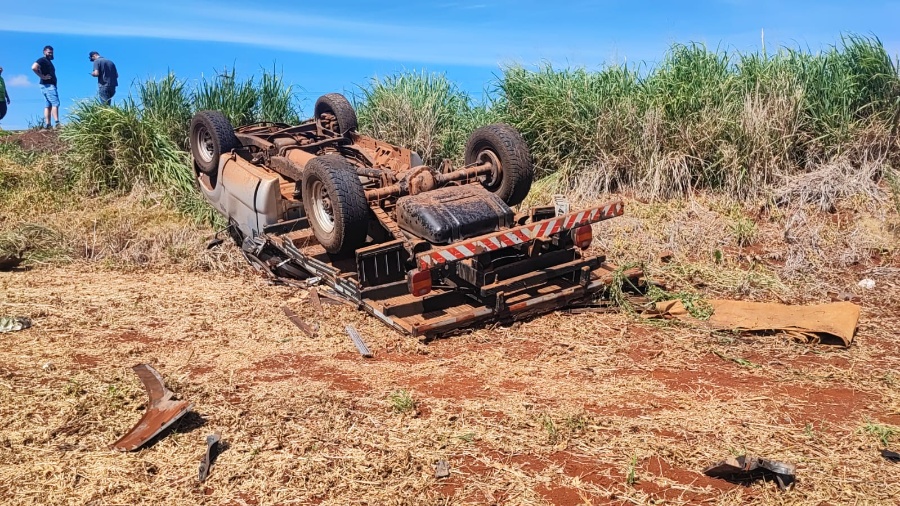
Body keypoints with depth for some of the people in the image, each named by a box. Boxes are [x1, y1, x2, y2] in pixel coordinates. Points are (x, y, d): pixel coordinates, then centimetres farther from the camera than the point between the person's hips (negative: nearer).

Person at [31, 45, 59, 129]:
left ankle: (47, 124, 2)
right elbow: (34, 67, -20)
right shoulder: (42, 60, -6)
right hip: (48, 85, -10)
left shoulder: (49, 61, 23)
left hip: (51, 85, 10)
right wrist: (42, 77, -19)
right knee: (55, 103, -16)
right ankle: (57, 123, -23)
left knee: (48, 105, 5)